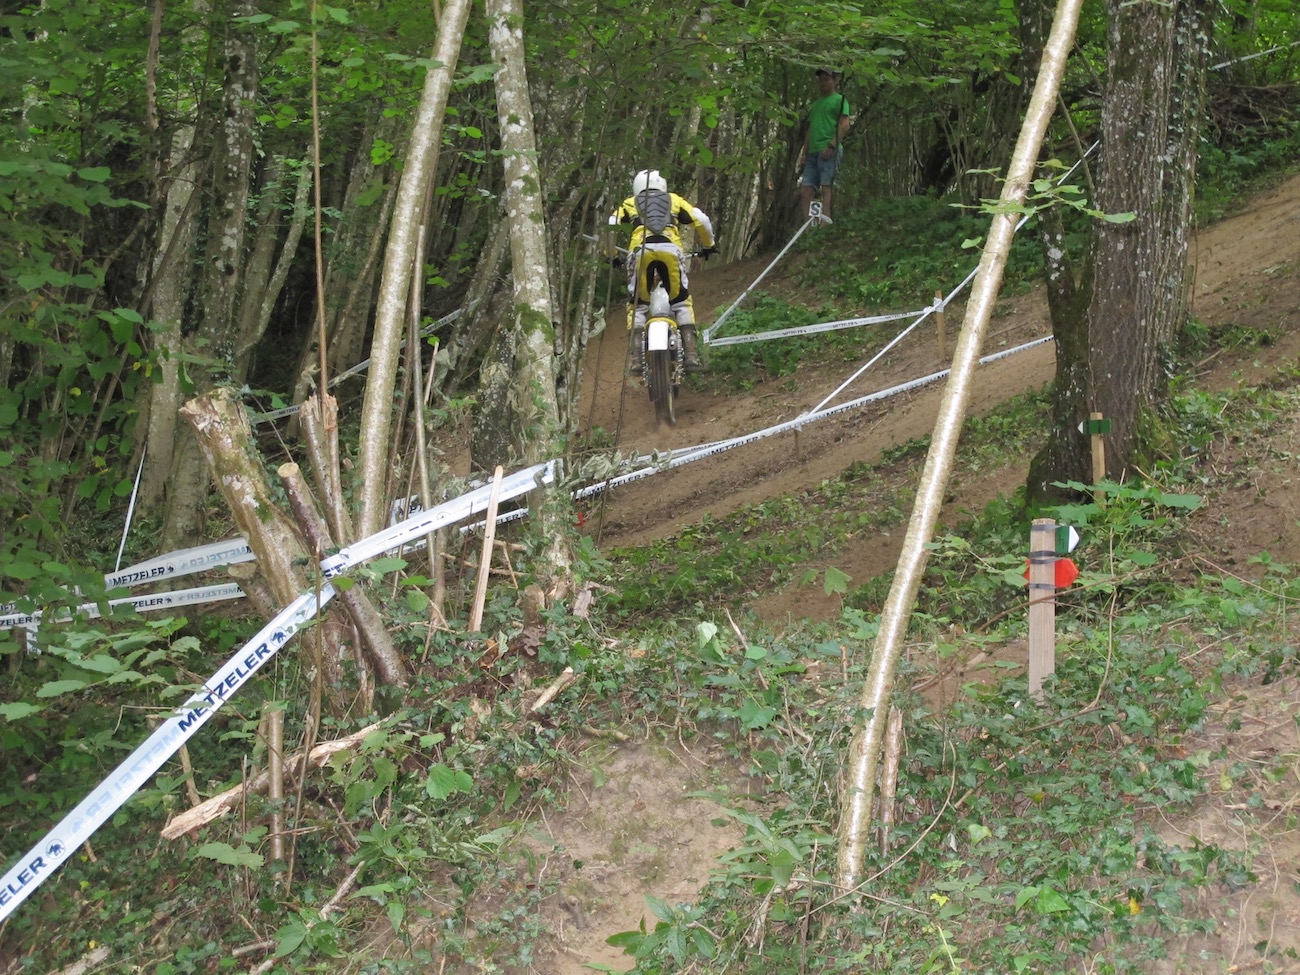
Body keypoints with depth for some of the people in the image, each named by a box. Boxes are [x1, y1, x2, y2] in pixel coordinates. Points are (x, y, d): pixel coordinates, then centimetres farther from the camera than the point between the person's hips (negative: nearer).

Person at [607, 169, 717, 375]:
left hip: (641, 250, 0)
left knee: (637, 304, 12)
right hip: (670, 249, 0)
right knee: (682, 302, 14)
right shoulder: (674, 200, 30)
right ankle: (691, 354, 0)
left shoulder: (629, 203, 30)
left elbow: (609, 228, 16)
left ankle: (637, 358, -3)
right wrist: (709, 244, 33)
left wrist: (612, 255, 29)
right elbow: (701, 221, 19)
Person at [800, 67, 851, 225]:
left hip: (830, 151, -8)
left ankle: (824, 224, -24)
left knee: (826, 187, -17)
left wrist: (831, 145, -17)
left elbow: (844, 125, -7)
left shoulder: (839, 100, 5)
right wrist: (805, 152, 16)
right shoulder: (815, 104, 28)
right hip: (813, 152, 8)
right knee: (805, 190, -2)